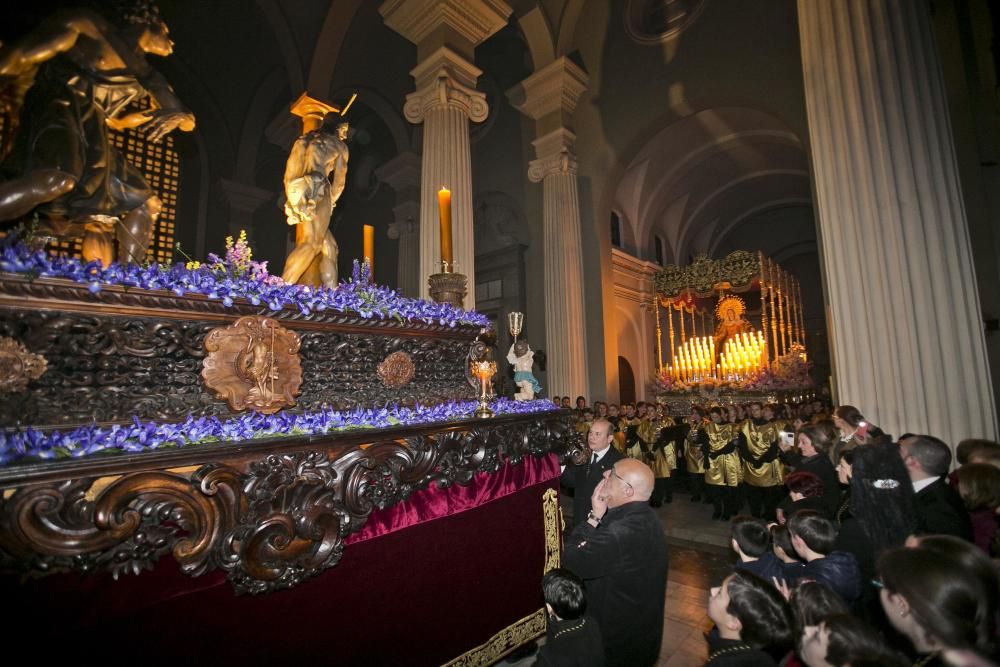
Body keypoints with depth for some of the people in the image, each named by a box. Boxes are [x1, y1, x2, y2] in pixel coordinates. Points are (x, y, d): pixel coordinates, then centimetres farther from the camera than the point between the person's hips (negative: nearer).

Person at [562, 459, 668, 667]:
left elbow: (570, 562, -27)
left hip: (618, 642, -7)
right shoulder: (645, 517, -5)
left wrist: (594, 516, -24)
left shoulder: (620, 532, -37)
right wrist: (599, 517, -14)